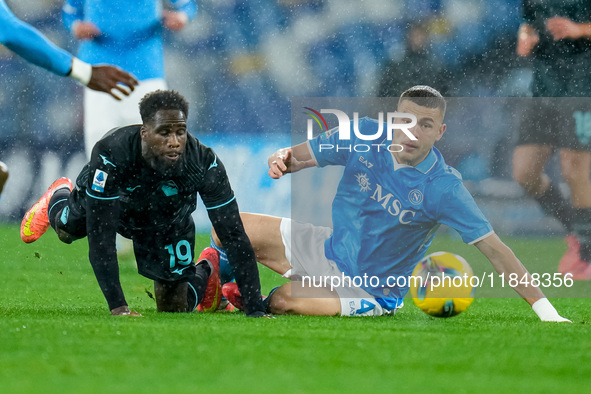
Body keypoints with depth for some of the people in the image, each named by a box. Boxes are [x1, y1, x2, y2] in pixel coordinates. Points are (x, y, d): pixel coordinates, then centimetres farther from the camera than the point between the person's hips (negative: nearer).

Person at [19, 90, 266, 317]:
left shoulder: (204, 164, -40)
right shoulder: (111, 155, -46)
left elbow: (234, 236, -34)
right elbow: (100, 237, -45)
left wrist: (255, 309, -39)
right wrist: (117, 306, -53)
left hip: (167, 221, 1)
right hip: (106, 199, 0)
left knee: (174, 308, 0)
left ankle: (205, 271, 34)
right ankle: (58, 197, 59)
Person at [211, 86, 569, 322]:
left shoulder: (443, 187, -26)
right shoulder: (365, 135, -12)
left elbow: (494, 249, -26)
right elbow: (303, 155, -2)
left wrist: (546, 310, -29)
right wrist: (283, 159, -28)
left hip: (372, 292, -5)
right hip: (331, 249, 5)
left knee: (283, 300, -28)